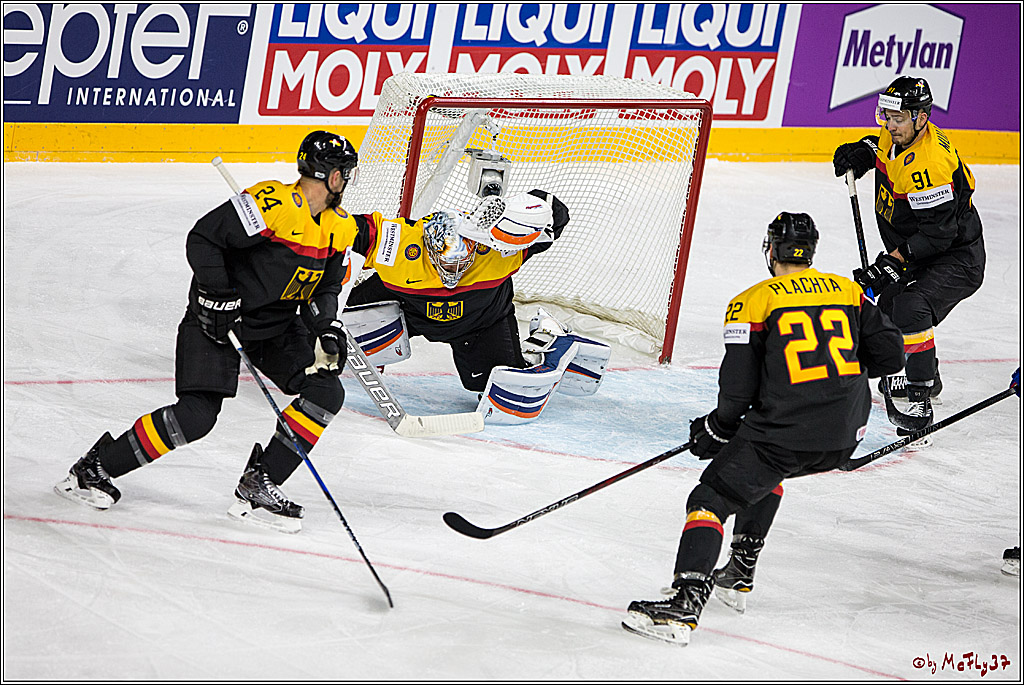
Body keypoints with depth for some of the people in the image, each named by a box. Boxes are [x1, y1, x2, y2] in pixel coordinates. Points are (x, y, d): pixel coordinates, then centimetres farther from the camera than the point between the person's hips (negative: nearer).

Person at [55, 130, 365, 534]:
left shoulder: (338, 228, 3)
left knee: (326, 392, -7)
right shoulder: (274, 203, -23)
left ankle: (258, 486, -1)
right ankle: (95, 468, -3)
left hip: (277, 326, 8)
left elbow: (324, 288, 14)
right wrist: (216, 297, -24)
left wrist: (328, 331, -4)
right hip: (220, 317, -8)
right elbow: (202, 239, -24)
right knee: (196, 416, -18)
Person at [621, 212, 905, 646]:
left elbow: (738, 388, -5)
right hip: (845, 438, 6)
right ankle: (739, 578, 33)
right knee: (765, 470, 33)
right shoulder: (847, 291, 11)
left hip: (788, 428, -6)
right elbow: (890, 354, 10)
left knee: (711, 499, 1)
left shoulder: (752, 303, -2)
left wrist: (714, 431, 12)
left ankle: (683, 606, -16)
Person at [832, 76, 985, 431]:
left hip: (956, 259, -11)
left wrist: (895, 261, -33)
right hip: (915, 253, 11)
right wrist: (862, 151, 0)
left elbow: (939, 230, -33)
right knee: (889, 306, 26)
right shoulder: (897, 137, -5)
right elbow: (882, 143, 22)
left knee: (910, 309, -32)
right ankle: (925, 376, 50)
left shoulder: (928, 163, -33)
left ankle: (921, 401, -30)